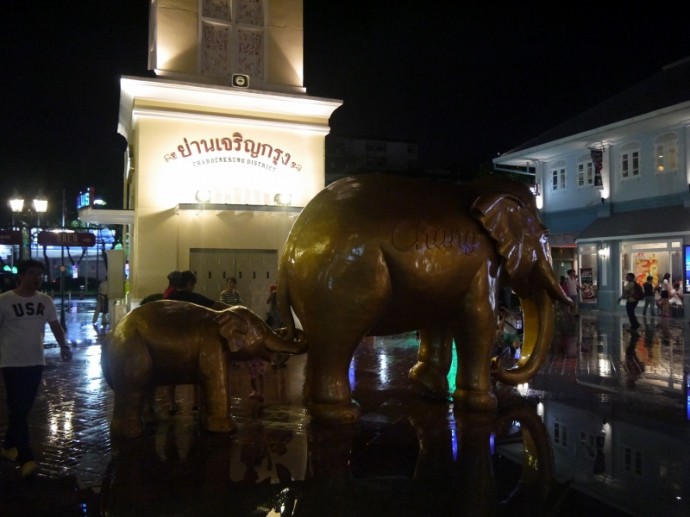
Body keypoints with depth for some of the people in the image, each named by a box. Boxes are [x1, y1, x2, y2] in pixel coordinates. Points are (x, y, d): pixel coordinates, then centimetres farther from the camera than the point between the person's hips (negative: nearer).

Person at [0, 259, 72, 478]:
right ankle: (26, 458, -2)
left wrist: (64, 346, -13)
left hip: (36, 362, 5)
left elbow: (56, 326, 4)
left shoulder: (45, 301, 4)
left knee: (24, 408, 15)